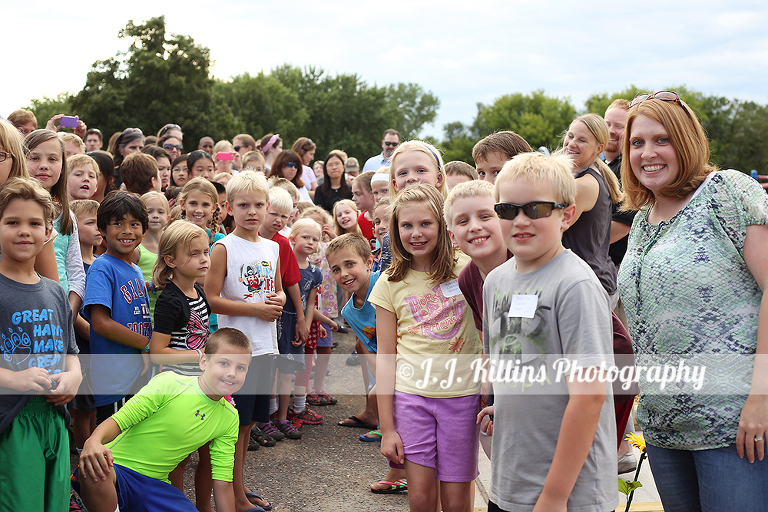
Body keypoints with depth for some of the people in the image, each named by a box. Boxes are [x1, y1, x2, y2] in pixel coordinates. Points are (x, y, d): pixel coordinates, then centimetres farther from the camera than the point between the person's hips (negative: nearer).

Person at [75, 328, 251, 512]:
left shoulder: (230, 419, 3)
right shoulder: (168, 383, -13)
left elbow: (223, 482, 6)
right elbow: (119, 420, -13)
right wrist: (93, 441, -34)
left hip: (154, 485, 5)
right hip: (115, 468, -5)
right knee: (93, 470, -39)